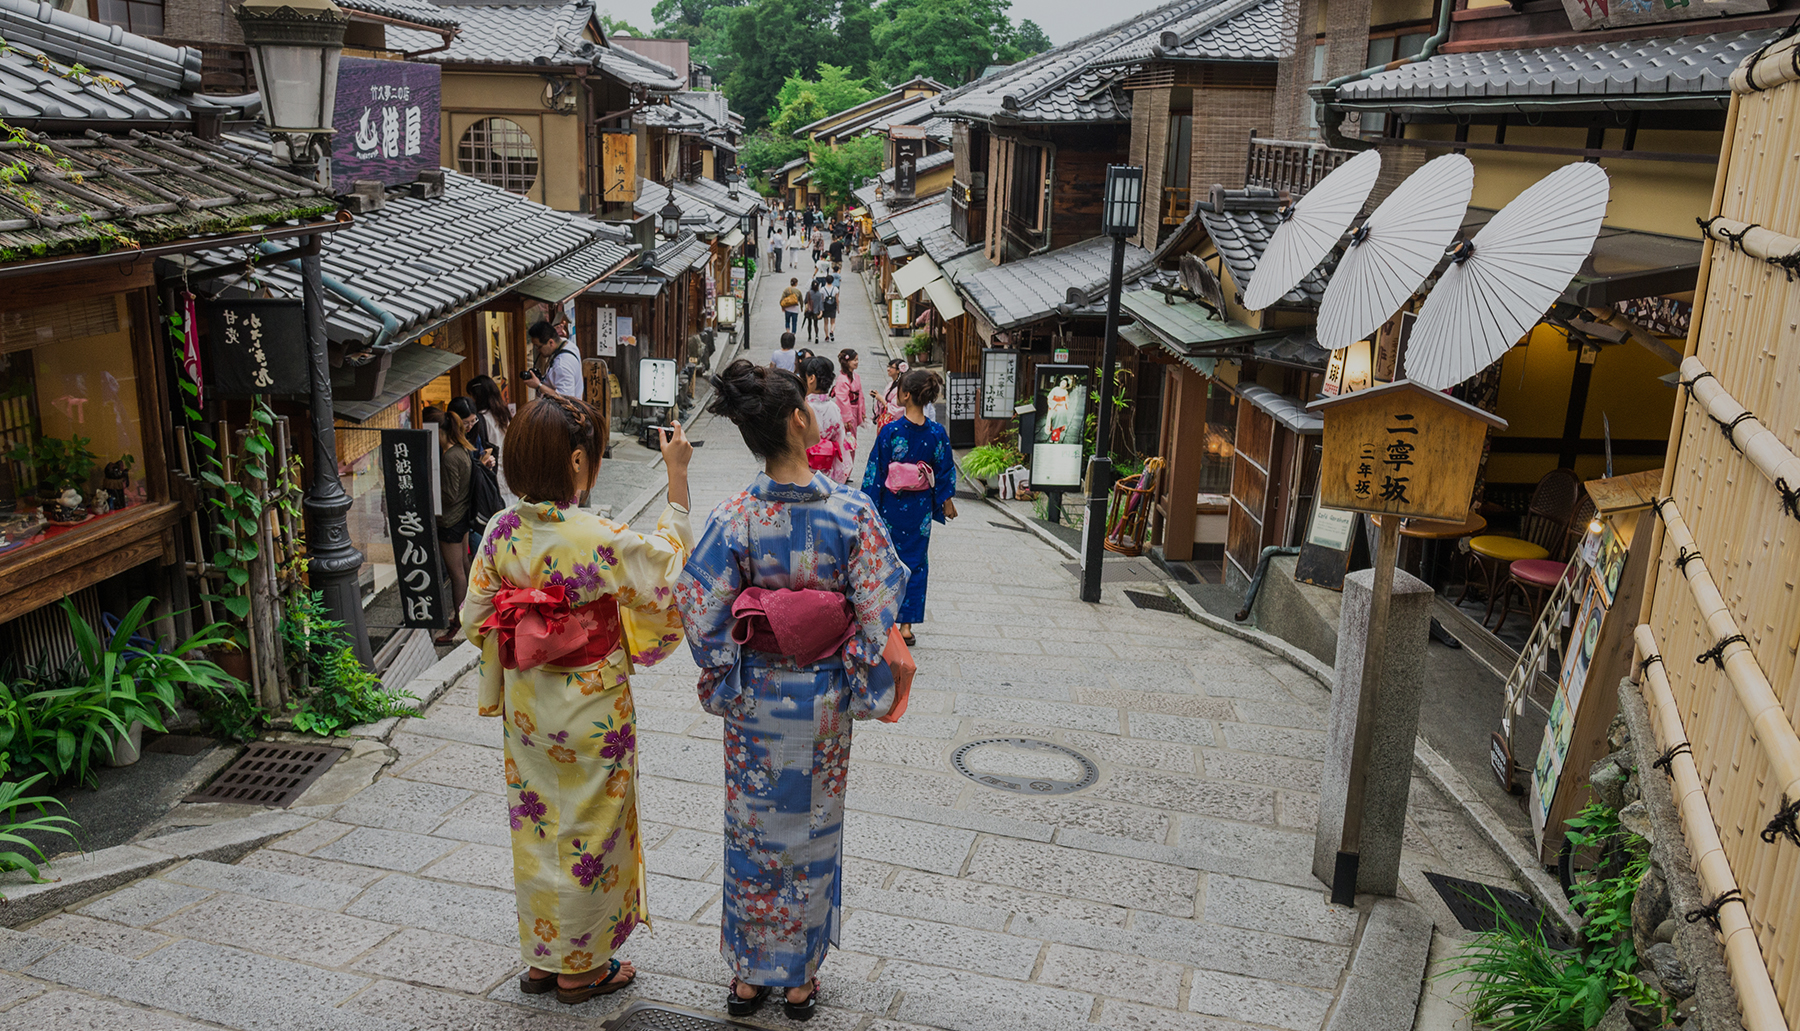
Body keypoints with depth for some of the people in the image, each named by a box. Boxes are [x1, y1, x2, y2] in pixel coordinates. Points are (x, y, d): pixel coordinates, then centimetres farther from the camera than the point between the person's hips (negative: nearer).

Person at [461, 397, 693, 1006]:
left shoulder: (501, 532, -8)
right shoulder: (598, 539, -24)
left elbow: (476, 618, 0)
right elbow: (667, 559, -7)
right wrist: (677, 475, -6)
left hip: (526, 706, 6)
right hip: (591, 711, -5)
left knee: (536, 825, 20)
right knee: (588, 831, 12)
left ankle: (541, 957, 36)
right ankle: (580, 968, 27)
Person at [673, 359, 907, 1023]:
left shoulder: (734, 518, -13)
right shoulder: (851, 512, -16)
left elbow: (699, 610, -10)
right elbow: (878, 613, -14)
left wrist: (721, 683, 4)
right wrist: (864, 690, -1)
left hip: (753, 701, 1)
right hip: (822, 702, 0)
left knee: (752, 831, 17)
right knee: (813, 831, 17)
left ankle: (749, 974, 32)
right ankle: (800, 979, 31)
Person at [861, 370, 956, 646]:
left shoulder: (890, 431, -16)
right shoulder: (937, 433, -6)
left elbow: (875, 471, -11)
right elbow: (945, 473, 3)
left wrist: (869, 504, -2)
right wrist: (947, 501, 16)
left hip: (891, 506, -2)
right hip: (920, 508, 3)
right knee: (916, 561, 11)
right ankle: (907, 624, 10)